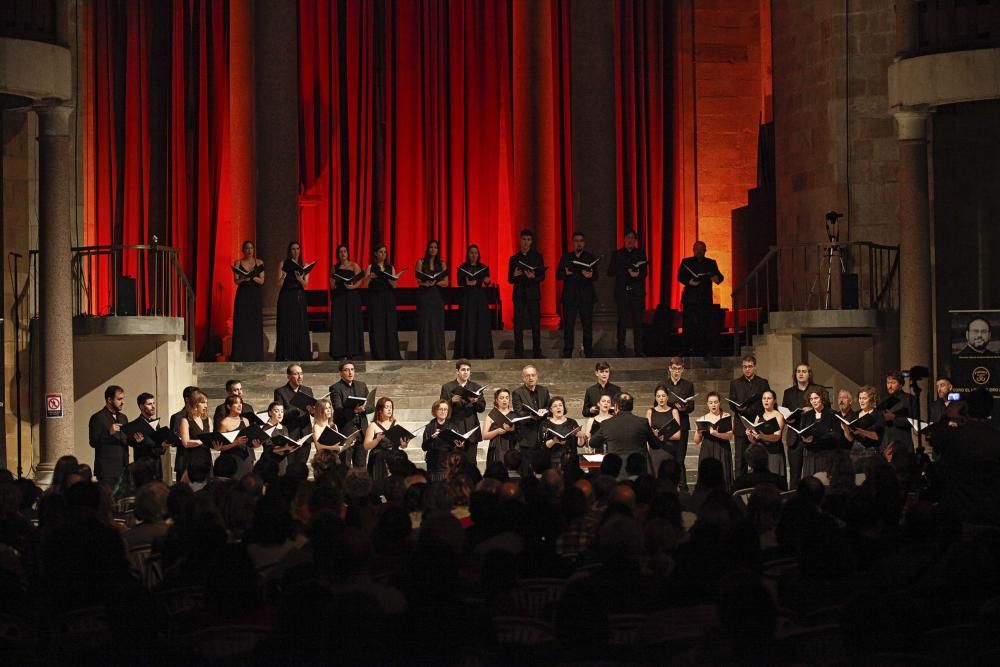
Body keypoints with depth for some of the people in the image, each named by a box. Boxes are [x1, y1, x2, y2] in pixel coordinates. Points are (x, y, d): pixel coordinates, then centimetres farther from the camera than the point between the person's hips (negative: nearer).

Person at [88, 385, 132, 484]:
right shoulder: (98, 418, -6)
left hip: (123, 468, 6)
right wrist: (109, 433, -25)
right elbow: (93, 442, -12)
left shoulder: (123, 418, 16)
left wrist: (134, 440, -2)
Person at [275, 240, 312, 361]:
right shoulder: (284, 264, 3)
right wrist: (284, 270, -18)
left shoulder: (304, 265, 9)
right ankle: (286, 355, -2)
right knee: (286, 325, -4)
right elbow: (279, 282, -4)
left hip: (299, 297, 2)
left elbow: (305, 284, 1)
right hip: (286, 297, -2)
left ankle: (300, 355, 3)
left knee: (300, 326, -1)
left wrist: (299, 279, -20)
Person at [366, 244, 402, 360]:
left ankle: (391, 354, 2)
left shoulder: (391, 268, 10)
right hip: (375, 299, -2)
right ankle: (378, 354, 0)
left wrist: (392, 279, -18)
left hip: (388, 299, 2)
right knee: (377, 326, -3)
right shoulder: (371, 267, 4)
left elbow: (394, 285, 3)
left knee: (390, 325, -1)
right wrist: (369, 277, -23)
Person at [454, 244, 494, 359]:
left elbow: (487, 283, 2)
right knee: (467, 323, -3)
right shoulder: (462, 268, 2)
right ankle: (467, 352, 0)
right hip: (467, 298, -2)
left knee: (481, 323, 0)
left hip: (481, 298, 2)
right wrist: (466, 283, -27)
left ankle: (481, 351, 5)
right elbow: (459, 282, -6)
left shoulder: (484, 267, 7)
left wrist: (487, 281, -22)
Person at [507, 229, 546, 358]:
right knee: (518, 325, -1)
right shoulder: (514, 258, 11)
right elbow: (510, 279, 11)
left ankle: (537, 352, -1)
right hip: (519, 294, 2)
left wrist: (533, 277, -20)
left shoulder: (537, 256, 6)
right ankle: (519, 354, 2)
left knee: (536, 324, -4)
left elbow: (542, 276, 1)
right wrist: (515, 275, -11)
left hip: (533, 294, -2)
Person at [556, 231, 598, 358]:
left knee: (587, 326, 1)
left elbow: (595, 276, -4)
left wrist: (590, 275, -27)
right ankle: (567, 353, 4)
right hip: (569, 297, 1)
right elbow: (558, 275, 5)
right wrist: (566, 273, -17)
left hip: (586, 296, 0)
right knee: (568, 326, -1)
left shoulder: (591, 257, 7)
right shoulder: (566, 257, 11)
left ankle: (588, 352, 8)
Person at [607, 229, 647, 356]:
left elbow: (645, 272, 5)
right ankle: (621, 350, -1)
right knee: (622, 321, -3)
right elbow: (611, 272, 3)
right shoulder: (617, 254, 9)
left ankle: (638, 351, -1)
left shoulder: (641, 254, 11)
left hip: (637, 292, 1)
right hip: (622, 292, -1)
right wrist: (626, 271, -10)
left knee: (638, 321, -2)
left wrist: (637, 274, -17)